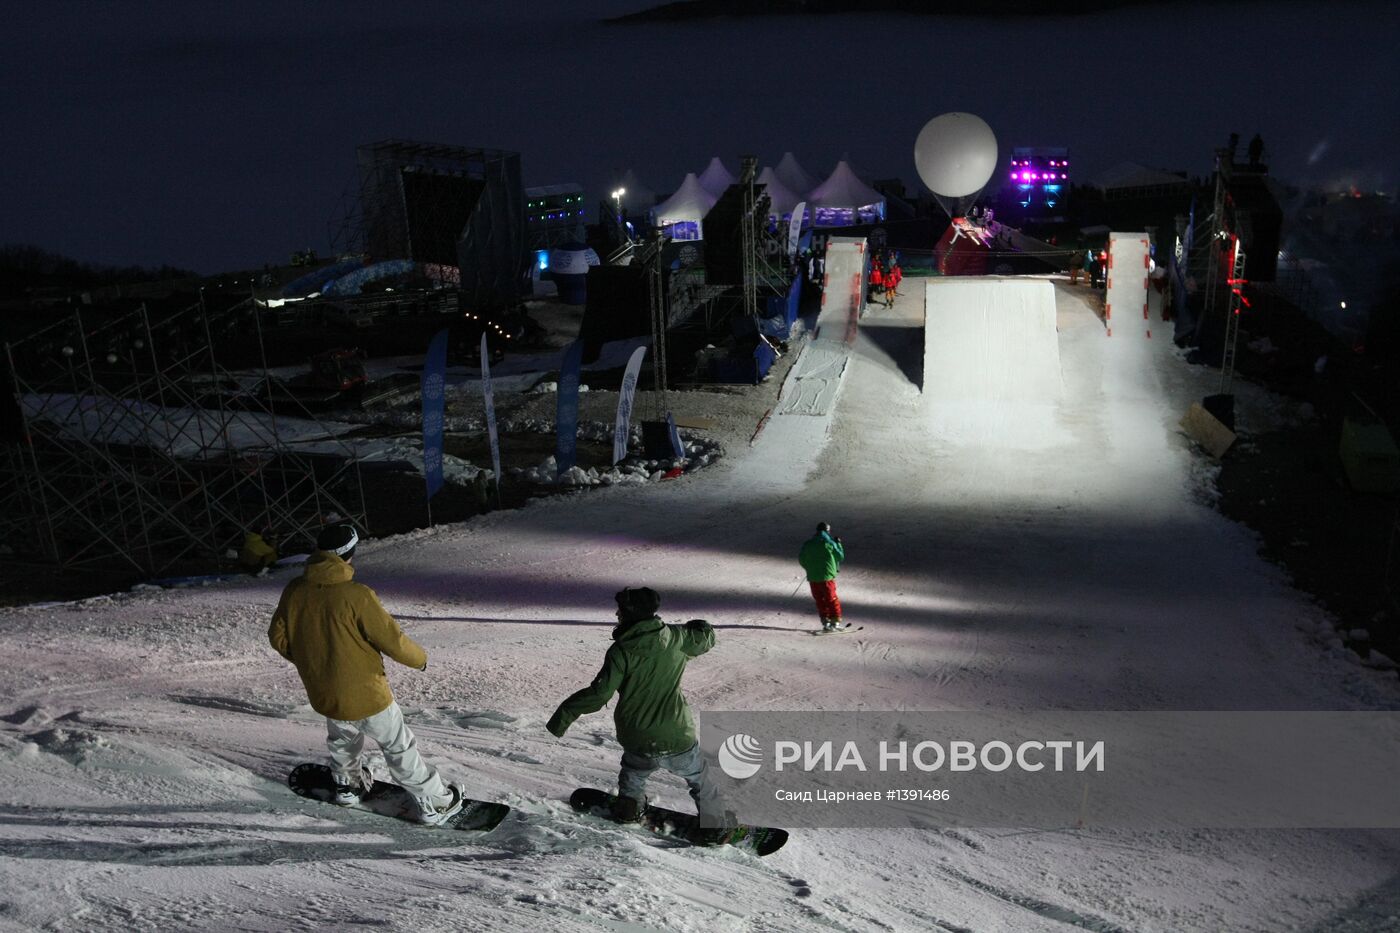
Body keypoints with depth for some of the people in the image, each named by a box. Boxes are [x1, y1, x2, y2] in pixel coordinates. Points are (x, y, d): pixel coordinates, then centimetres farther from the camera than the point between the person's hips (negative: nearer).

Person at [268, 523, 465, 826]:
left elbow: (278, 636, 3)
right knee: (399, 747, 11)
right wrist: (420, 658, 0)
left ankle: (348, 784, 54)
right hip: (366, 694, -5)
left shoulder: (294, 592, -9)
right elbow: (392, 639, -20)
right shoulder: (356, 595, -27)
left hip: (323, 695, 5)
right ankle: (434, 804, 21)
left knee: (341, 739, 33)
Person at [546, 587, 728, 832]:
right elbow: (706, 639, 15)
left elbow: (599, 693, -19)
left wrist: (564, 715, -11)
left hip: (638, 743, -1)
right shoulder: (675, 638, -5)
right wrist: (700, 625, 38)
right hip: (678, 739, 1)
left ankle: (629, 809, 48)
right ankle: (716, 825, 30)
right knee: (700, 779, 24)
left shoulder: (622, 650, -14)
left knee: (632, 775, 33)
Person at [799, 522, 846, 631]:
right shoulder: (829, 543, -10)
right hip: (827, 577, -3)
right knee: (832, 600, 10)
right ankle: (835, 621, 11)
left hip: (812, 578, 3)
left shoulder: (807, 544, 1)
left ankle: (825, 622, 16)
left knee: (820, 601, 14)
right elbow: (841, 556, 1)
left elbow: (801, 559, 9)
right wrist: (838, 544, 15)